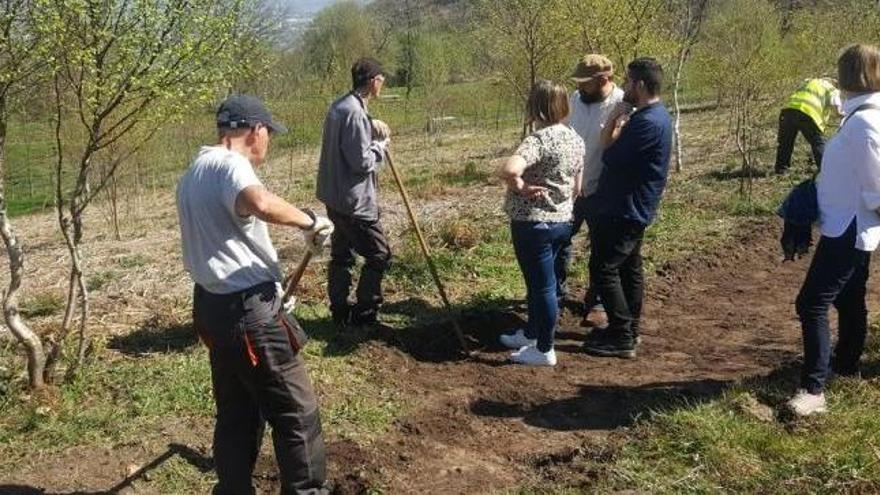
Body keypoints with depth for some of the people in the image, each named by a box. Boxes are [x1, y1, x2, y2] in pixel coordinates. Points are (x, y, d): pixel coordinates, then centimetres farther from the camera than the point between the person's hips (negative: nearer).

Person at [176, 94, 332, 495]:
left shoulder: (193, 173, 17)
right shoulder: (230, 164, -16)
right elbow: (260, 203, -40)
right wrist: (309, 220, -23)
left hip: (214, 305, 10)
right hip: (248, 310, -10)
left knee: (236, 413, 19)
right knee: (297, 413, 1)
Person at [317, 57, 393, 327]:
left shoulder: (339, 105, 10)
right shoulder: (354, 113, -21)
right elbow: (362, 161, -21)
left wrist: (371, 129, 7)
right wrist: (381, 144, -4)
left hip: (334, 196, 10)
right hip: (354, 200, -10)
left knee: (342, 254, 15)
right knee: (379, 255, 0)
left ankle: (340, 312, 23)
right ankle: (364, 315, 6)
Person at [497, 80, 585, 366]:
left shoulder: (540, 139, -22)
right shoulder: (576, 139, 5)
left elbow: (508, 170, -39)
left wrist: (520, 186, -20)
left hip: (533, 223, -8)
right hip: (562, 220, 9)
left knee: (541, 285, 4)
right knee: (540, 281, 23)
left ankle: (545, 350, 17)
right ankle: (531, 334, 39)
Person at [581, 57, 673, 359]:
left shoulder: (648, 122, -23)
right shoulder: (655, 115, 11)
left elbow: (611, 157, -20)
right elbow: (624, 155, 12)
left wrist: (615, 122, -9)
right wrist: (620, 122, 1)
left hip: (626, 210, -11)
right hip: (633, 208, 11)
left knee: (603, 268, -6)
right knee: (628, 268, 17)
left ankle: (621, 338, -1)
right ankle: (628, 330, 28)